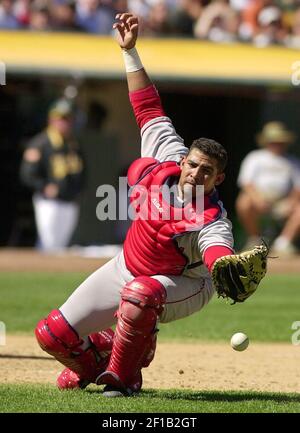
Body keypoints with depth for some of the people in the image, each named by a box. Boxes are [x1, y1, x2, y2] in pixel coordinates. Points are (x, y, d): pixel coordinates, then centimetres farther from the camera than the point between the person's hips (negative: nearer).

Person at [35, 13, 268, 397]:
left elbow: (218, 254, -53)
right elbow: (149, 108, -10)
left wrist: (230, 271, -77)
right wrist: (130, 51, -11)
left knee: (139, 293, -41)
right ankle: (99, 353, 32)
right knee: (52, 334, -2)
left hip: (183, 285, -5)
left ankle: (123, 375, -17)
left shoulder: (212, 221, -32)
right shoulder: (168, 159, -18)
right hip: (128, 267, 5)